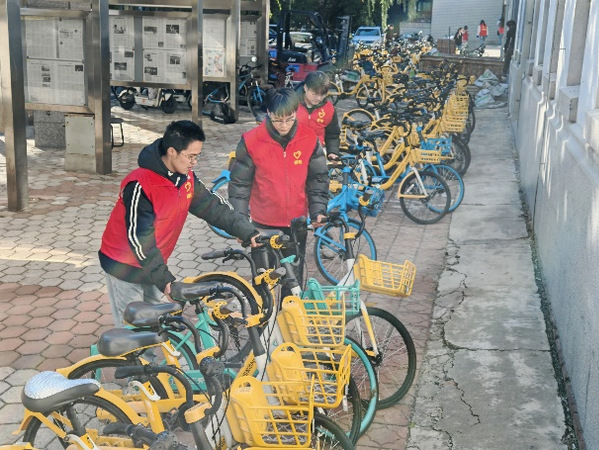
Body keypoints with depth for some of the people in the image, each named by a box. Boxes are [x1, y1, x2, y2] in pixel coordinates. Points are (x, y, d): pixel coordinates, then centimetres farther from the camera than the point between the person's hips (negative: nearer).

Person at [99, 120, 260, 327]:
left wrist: (249, 232, -7)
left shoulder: (186, 178, -4)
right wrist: (164, 279, -30)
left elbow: (212, 207, 1)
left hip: (153, 263, 7)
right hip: (125, 266, -7)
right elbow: (139, 238, -28)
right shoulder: (140, 185, -28)